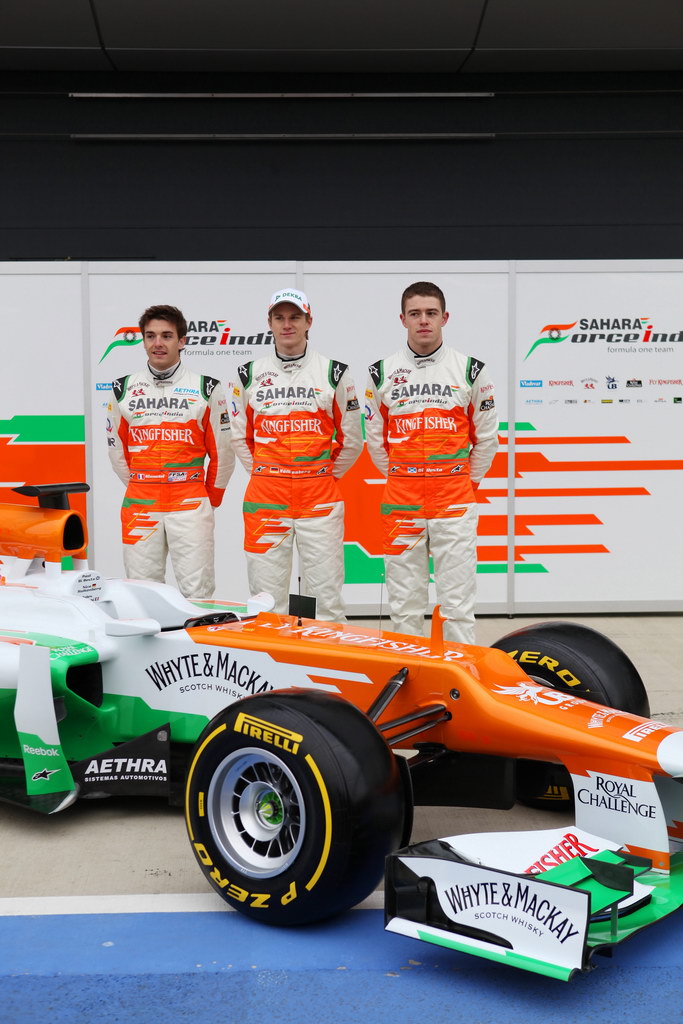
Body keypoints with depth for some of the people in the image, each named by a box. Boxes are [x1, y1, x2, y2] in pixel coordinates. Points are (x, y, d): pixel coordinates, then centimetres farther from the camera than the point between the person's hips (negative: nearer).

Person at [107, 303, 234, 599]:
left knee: (197, 592, -3)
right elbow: (116, 447, 16)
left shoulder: (206, 388, 1)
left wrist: (212, 497, 10)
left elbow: (222, 451, 7)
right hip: (139, 504, 2)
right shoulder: (124, 389, 8)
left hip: (190, 503, -2)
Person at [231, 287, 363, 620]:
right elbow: (239, 436, 17)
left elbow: (351, 439, 9)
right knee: (266, 597, 4)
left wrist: (325, 476, 8)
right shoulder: (249, 375, 8)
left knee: (326, 597, 1)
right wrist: (263, 474, 11)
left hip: (320, 498, -1)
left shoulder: (334, 373, 4)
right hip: (264, 497, 1)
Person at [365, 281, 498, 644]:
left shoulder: (470, 370, 3)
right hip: (400, 501, 1)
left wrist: (469, 480, 9)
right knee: (403, 602, 6)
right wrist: (399, 478, 11)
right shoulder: (382, 372, 6)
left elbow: (486, 436, 10)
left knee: (458, 601, 0)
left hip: (455, 500, -1)